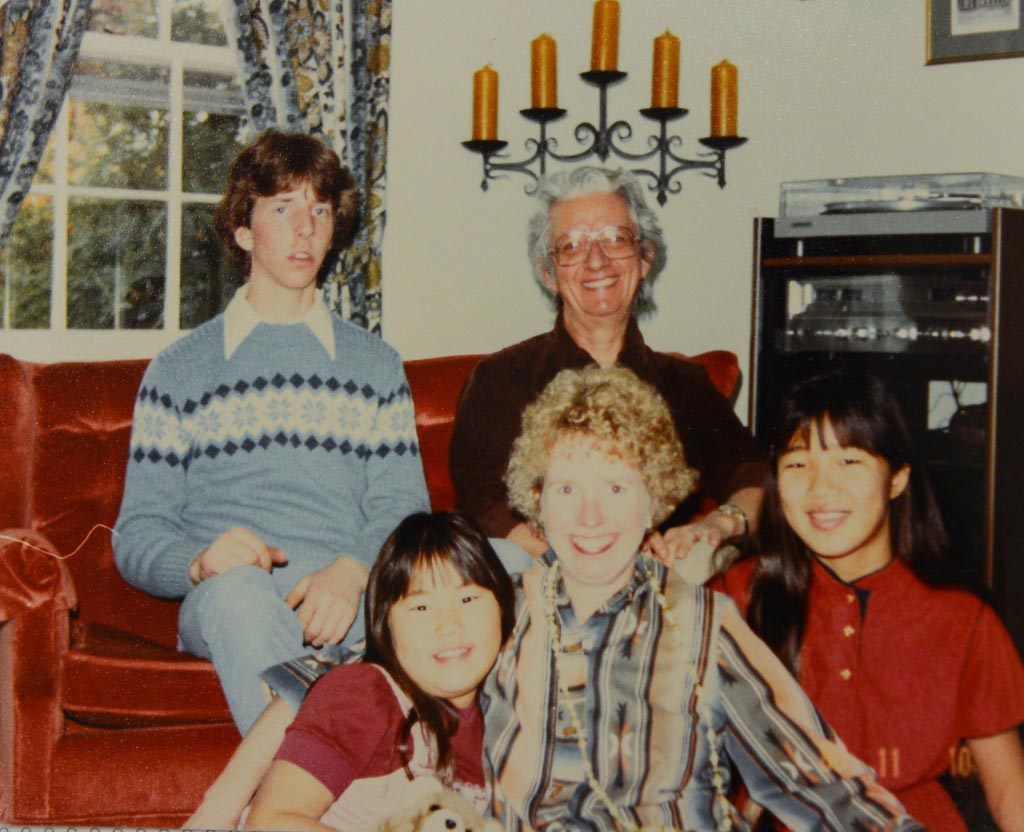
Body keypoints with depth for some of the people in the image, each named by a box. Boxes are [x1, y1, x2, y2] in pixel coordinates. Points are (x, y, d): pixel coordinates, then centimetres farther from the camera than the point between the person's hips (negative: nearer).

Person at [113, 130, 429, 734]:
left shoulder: (377, 366, 24)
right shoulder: (179, 371, 19)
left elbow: (402, 508, 11)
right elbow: (138, 533, 11)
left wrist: (353, 571, -14)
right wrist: (198, 562, -14)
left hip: (352, 595, 1)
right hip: (222, 607, -1)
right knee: (239, 590, -39)